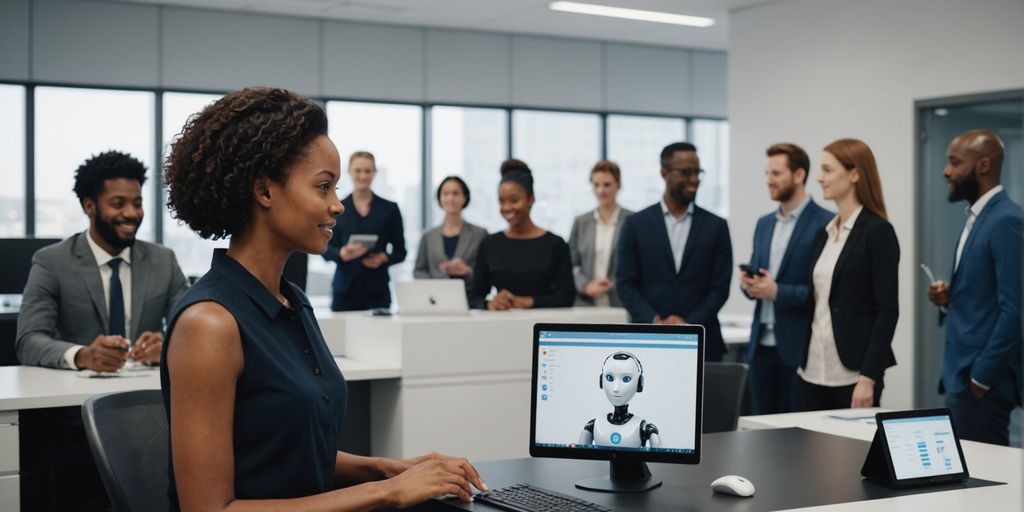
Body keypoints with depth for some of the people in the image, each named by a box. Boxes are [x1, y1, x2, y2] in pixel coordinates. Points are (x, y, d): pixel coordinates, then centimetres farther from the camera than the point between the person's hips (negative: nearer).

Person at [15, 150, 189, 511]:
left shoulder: (164, 261, 9)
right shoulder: (52, 263, 1)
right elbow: (29, 341, -10)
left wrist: (169, 344, -24)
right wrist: (80, 355, -32)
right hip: (76, 419, -2)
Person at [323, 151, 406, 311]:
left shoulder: (389, 209, 9)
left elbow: (400, 251, 10)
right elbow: (326, 250, 7)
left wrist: (383, 258, -10)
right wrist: (343, 253, -14)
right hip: (345, 289, 0)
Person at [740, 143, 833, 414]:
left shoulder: (825, 224, -9)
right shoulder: (764, 223, 15)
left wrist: (778, 292, -19)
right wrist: (748, 285, -3)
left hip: (799, 349, -7)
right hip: (761, 345, 7)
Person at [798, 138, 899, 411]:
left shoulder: (878, 231, -8)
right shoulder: (823, 234, 13)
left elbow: (887, 311, -12)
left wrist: (868, 377, -17)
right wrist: (803, 363, 12)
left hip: (853, 373, -7)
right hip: (814, 370, 7)